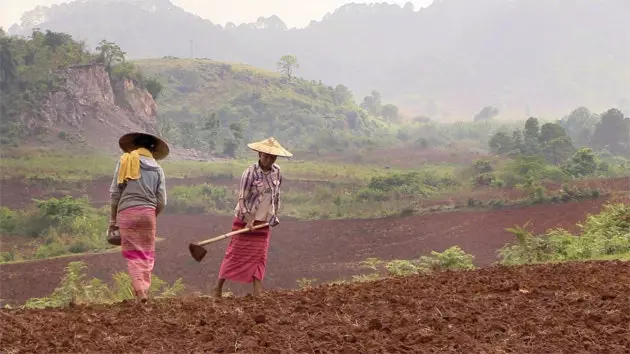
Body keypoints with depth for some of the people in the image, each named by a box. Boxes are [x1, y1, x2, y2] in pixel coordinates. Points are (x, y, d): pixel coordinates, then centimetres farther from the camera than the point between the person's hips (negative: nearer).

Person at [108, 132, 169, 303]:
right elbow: (161, 202, 5)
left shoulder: (125, 161, 4)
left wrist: (113, 218, 9)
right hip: (148, 212, 1)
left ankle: (140, 290, -11)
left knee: (133, 254, 2)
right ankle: (145, 289, 11)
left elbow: (114, 192, 2)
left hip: (126, 212, -1)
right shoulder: (157, 169, 8)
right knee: (147, 255, 12)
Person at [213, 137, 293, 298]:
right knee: (235, 254, 0)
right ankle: (218, 288, 10)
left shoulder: (277, 172, 1)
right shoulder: (250, 173, -16)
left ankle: (257, 294, 1)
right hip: (245, 220, -5)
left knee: (259, 257, 2)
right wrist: (249, 220, -22)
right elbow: (242, 198, -16)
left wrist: (275, 215, 13)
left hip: (264, 223, 5)